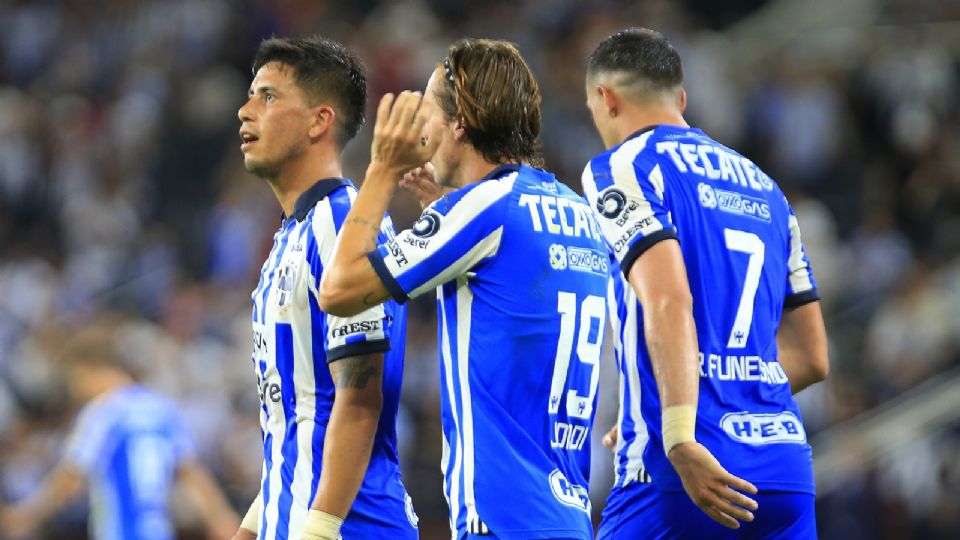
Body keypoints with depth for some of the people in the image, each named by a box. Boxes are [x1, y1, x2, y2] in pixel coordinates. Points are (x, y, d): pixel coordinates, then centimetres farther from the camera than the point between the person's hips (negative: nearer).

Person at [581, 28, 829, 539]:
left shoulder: (622, 167, 1)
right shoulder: (761, 185, 23)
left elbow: (668, 302, -16)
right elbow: (812, 358, 25)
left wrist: (679, 438, -24)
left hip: (685, 469, -6)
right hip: (788, 468, 6)